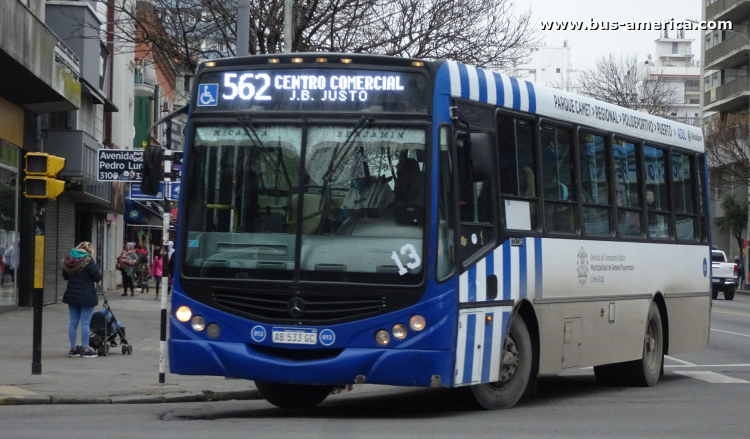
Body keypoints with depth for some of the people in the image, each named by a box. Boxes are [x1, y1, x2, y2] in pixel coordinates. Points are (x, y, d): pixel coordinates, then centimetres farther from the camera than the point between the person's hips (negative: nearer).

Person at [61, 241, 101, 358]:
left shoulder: (68, 260, 6)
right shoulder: (88, 261, -13)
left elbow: (65, 276, 17)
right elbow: (97, 277, -12)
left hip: (71, 295, 6)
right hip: (86, 296, -6)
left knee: (73, 322, 10)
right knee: (85, 323, -2)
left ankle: (73, 348, 14)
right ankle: (85, 348, -1)